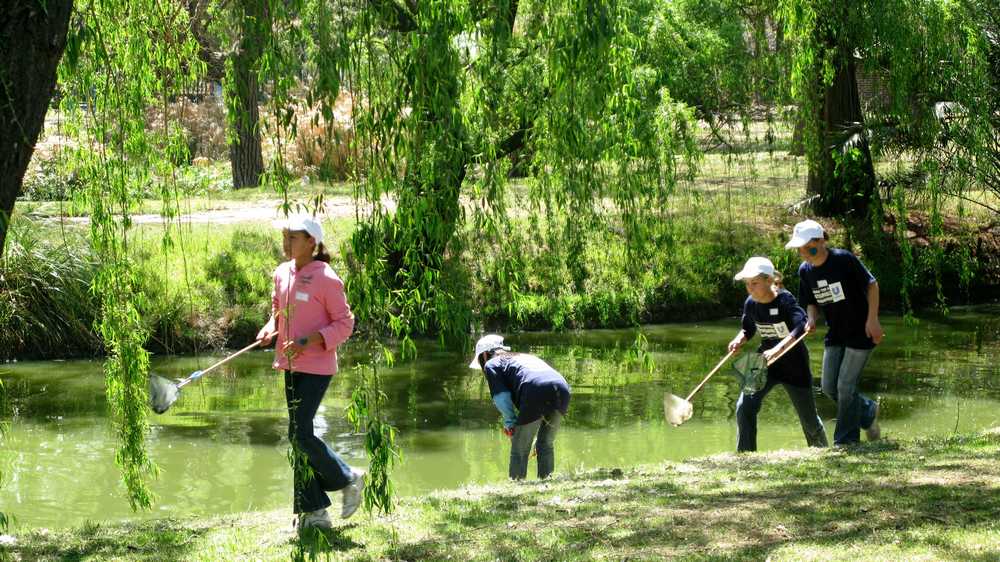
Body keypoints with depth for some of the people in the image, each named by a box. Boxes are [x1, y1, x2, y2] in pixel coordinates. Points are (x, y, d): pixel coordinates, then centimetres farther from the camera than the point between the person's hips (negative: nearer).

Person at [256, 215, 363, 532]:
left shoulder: (325, 278, -13)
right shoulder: (282, 274, 8)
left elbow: (345, 324, -11)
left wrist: (310, 341, -21)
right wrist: (269, 331, 1)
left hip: (317, 366, -8)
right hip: (291, 366, 8)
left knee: (299, 434, -13)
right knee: (299, 436, 8)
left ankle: (347, 480, 10)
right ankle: (314, 512, 14)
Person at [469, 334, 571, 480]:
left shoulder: (491, 364, 20)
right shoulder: (526, 357, 40)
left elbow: (501, 397, 5)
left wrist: (509, 423, 14)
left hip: (537, 391, -6)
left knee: (519, 450, 5)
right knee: (546, 445, 22)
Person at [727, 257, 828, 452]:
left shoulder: (785, 300, -23)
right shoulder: (751, 304, -6)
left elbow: (800, 328, -38)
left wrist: (777, 350, -49)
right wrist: (739, 340, -10)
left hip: (794, 364, -4)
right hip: (765, 362, 4)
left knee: (809, 418, 9)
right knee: (744, 407, -16)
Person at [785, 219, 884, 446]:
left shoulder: (844, 259, -20)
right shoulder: (805, 270, -1)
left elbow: (871, 284, -12)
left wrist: (872, 320, -15)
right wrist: (811, 319, -10)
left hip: (860, 332, -7)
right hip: (835, 334, 7)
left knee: (846, 386, -6)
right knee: (829, 387, 5)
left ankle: (846, 442, 6)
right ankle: (868, 412, 31)